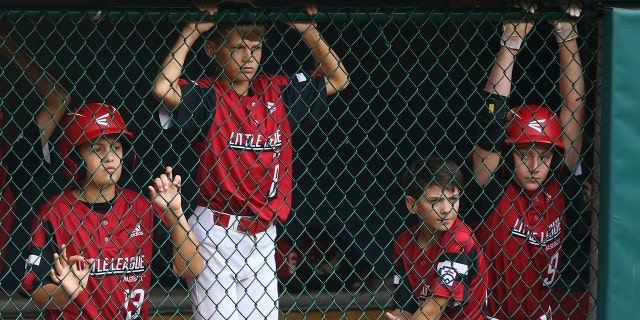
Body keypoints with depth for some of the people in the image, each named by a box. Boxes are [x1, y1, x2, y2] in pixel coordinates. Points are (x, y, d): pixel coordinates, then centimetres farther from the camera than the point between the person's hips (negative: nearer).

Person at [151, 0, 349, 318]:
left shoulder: (277, 91, 9)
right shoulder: (207, 95, -6)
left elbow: (337, 80, 15)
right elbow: (163, 88, -26)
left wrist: (310, 32, 3)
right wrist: (191, 32, -17)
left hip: (261, 235, 5)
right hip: (216, 232, -5)